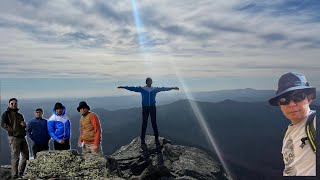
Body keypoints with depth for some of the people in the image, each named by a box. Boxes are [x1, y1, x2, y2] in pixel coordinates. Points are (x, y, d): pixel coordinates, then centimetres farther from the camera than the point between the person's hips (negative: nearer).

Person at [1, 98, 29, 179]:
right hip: (14, 137, -7)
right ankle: (14, 176, 5)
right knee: (15, 157, -5)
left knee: (26, 155, 9)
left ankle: (20, 174, 22)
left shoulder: (20, 115, 21)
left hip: (22, 137, 7)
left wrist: (24, 124, 3)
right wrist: (12, 130, -19)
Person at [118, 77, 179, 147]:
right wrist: (124, 87, -6)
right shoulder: (142, 89, 1)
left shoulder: (155, 89, 6)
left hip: (153, 107, 2)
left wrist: (173, 88, 15)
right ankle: (142, 140, 8)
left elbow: (163, 88, 12)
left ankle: (156, 138, 13)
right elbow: (133, 88, -1)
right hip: (145, 108, -1)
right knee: (144, 124, 2)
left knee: (154, 123, 4)